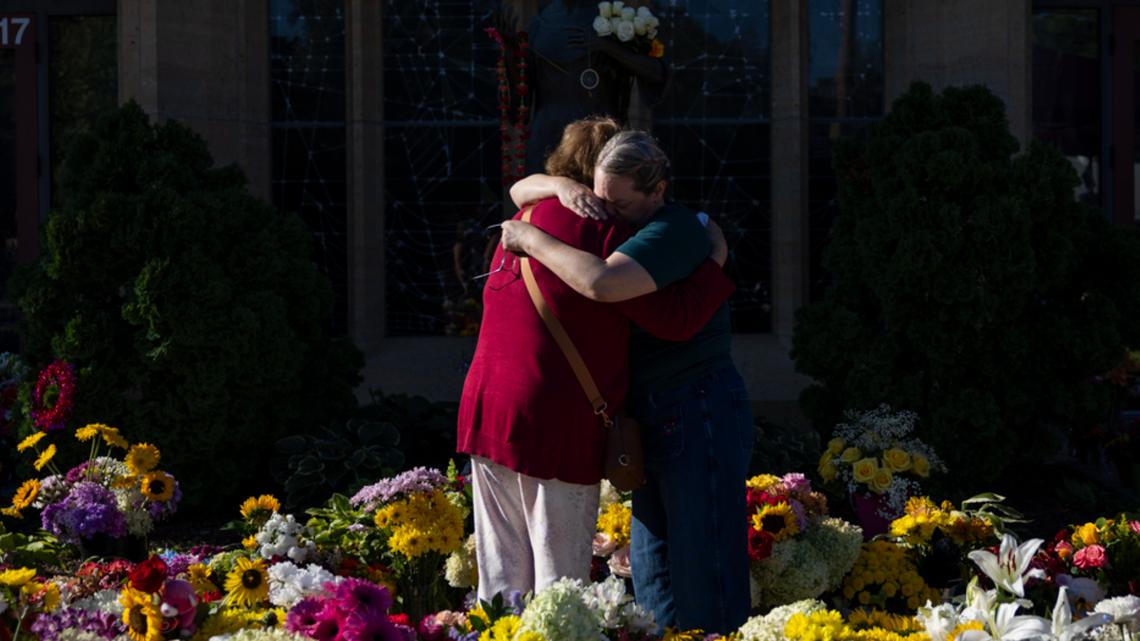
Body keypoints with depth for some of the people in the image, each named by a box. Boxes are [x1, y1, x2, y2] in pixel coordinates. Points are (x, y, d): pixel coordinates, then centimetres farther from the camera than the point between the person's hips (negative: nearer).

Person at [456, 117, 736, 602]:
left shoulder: (522, 223, 12)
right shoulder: (601, 232, -11)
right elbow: (675, 319, -12)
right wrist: (717, 262, 1)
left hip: (482, 411, 7)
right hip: (554, 425, -7)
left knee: (501, 573, 12)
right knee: (559, 584, 0)